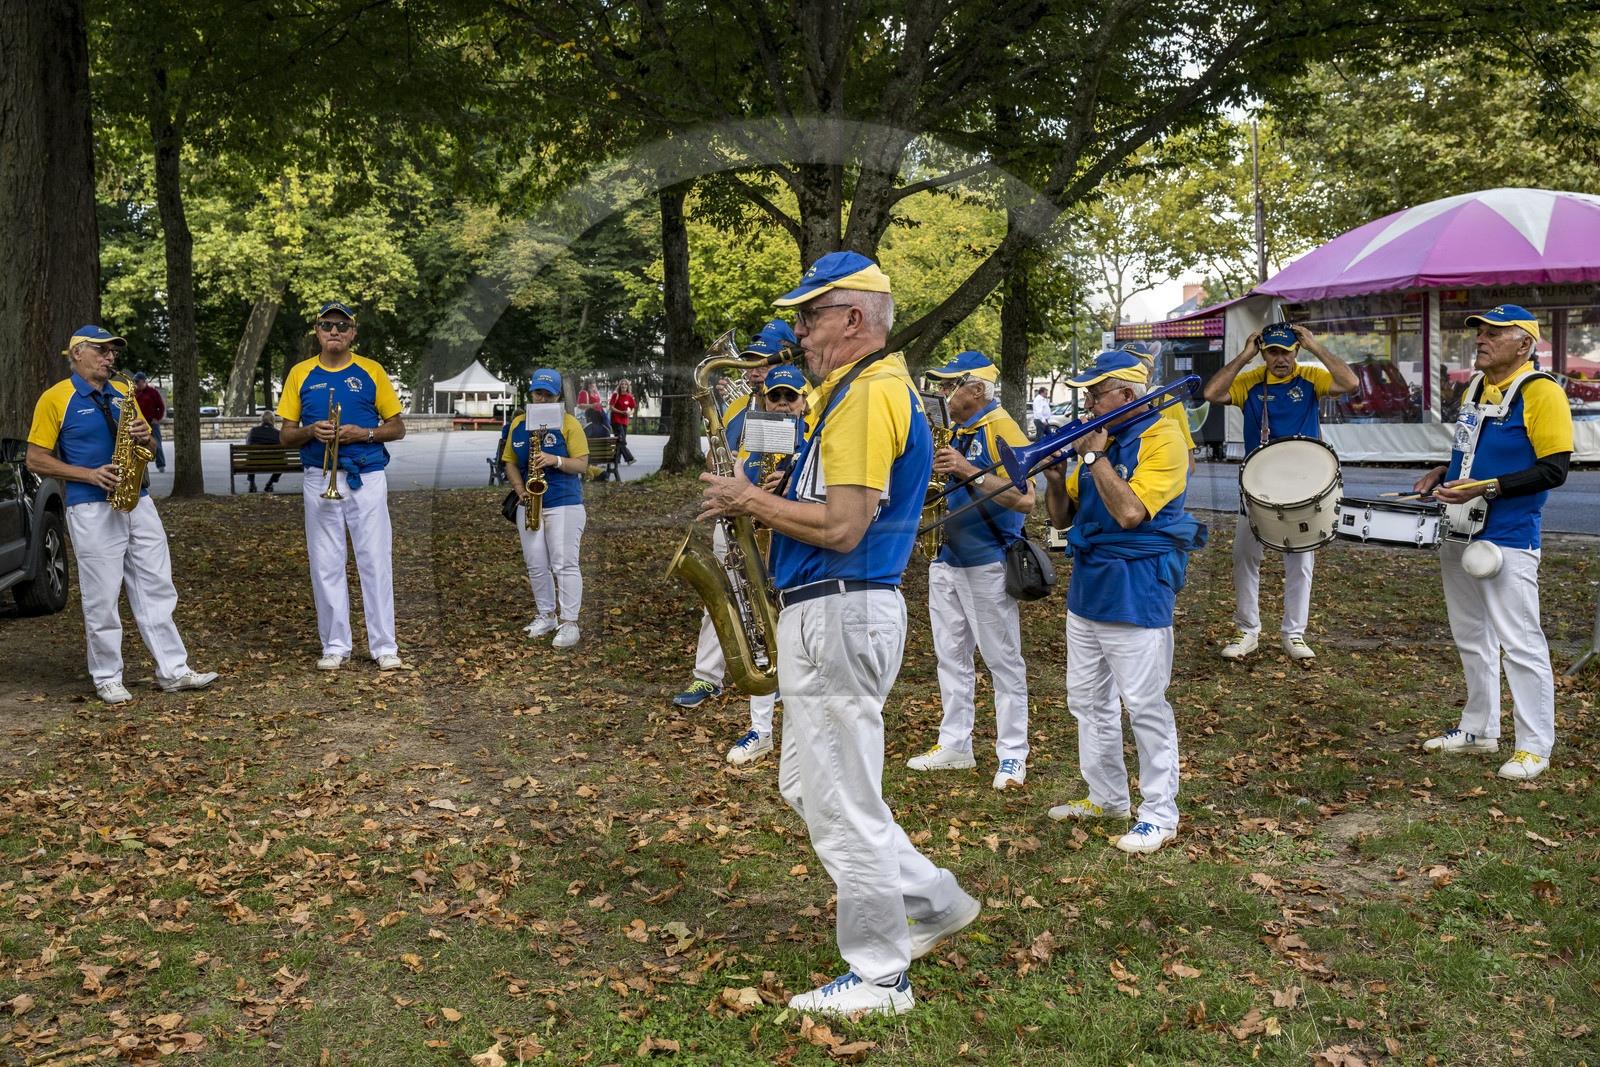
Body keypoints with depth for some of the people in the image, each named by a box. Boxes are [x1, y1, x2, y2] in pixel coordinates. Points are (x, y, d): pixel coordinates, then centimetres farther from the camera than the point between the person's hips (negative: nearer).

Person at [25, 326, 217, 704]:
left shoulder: (122, 394, 16)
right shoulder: (56, 399, -2)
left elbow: (149, 450, 22)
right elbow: (36, 460, -4)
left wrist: (145, 438, -2)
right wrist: (90, 474, -15)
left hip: (137, 502, 6)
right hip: (92, 509, -5)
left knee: (156, 588, 5)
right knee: (101, 598, -1)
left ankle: (173, 671, 10)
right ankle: (106, 679, 11)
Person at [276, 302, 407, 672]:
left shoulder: (371, 371, 6)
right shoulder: (300, 374, 9)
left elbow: (397, 427, 7)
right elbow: (285, 436, 10)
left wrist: (362, 433, -10)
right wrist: (311, 431, -11)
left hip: (367, 478, -1)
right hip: (319, 479, 2)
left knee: (375, 562, -3)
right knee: (326, 565, 3)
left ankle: (385, 647, 3)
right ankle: (335, 646, 13)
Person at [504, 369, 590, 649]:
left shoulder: (569, 424, -1)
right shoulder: (518, 424, 12)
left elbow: (582, 464, -5)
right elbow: (511, 463, 13)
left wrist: (556, 460, -22)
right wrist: (521, 490, -3)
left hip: (564, 504, -5)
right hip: (529, 506, 5)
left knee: (564, 565, -8)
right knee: (536, 566, 9)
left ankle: (569, 623, -4)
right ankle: (546, 615, 23)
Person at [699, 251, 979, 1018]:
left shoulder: (867, 394, -16)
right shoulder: (885, 386, 18)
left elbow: (841, 529, -23)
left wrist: (755, 502, -10)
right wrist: (766, 506, 8)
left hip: (837, 616, -11)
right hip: (834, 614, 11)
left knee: (842, 806, 0)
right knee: (810, 787, 20)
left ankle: (879, 976, 13)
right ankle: (933, 901, 28)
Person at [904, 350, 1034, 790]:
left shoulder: (1002, 429, -13)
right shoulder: (957, 431, 14)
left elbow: (1025, 500, -22)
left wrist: (968, 471, -27)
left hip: (987, 563, -9)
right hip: (947, 558, 9)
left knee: (1003, 661, -1)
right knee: (951, 656, 13)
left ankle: (1013, 755, 7)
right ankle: (955, 745, 23)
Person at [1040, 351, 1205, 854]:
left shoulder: (1161, 438, -12)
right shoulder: (1101, 437, 13)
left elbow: (1130, 512, -24)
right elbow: (1063, 517, 14)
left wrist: (1095, 456, -16)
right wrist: (1056, 477, -5)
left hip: (1135, 590, -9)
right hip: (1087, 585, 9)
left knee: (1145, 705, -4)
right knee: (1088, 698, 15)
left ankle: (1159, 814, 6)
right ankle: (1106, 797, 29)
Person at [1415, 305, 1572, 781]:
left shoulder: (1541, 392, -12)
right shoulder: (1474, 388, 13)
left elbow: (1553, 470, -17)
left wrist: (1486, 488, -23)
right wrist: (1443, 474, 9)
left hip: (1507, 540, -9)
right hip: (1458, 533, 9)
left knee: (1519, 644, -4)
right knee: (1470, 638, 17)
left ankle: (1533, 747, 6)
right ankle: (1479, 729, 29)